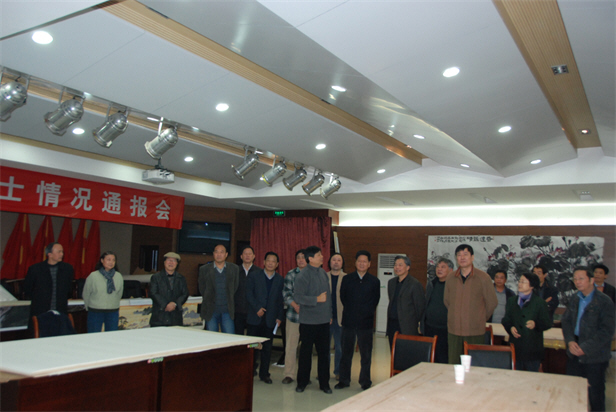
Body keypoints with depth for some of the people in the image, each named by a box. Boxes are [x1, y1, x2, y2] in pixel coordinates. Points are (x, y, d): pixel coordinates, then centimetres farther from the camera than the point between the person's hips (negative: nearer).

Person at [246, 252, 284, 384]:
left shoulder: (280, 280, 8)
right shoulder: (254, 276, 4)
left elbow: (281, 300, 8)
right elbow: (249, 294, -3)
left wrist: (280, 317, 1)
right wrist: (257, 308, -13)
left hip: (270, 319, 1)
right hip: (255, 318, -1)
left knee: (267, 348, 5)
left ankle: (264, 373, 16)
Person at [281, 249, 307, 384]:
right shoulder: (291, 274, 6)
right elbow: (286, 293, 0)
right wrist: (295, 305, -14)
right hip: (294, 314, 0)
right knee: (291, 345, 1)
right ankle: (289, 374, 12)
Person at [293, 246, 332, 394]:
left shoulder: (323, 273, 10)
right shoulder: (303, 275, -11)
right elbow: (297, 297, -17)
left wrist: (329, 314, 14)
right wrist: (317, 299, -20)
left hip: (324, 320, 5)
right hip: (309, 321, -5)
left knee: (324, 352, 9)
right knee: (305, 352, 6)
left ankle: (324, 383, 19)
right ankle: (302, 382, 20)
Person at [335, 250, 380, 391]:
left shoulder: (374, 281, 2)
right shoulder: (347, 279, 5)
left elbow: (375, 301, 4)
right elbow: (343, 297, 8)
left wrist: (367, 313, -1)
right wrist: (350, 311, 5)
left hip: (366, 322, -1)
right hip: (349, 321, 1)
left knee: (366, 354, 6)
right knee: (346, 352, 10)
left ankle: (365, 382, 18)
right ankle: (344, 380, 21)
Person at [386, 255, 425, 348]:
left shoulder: (415, 284, -8)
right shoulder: (391, 282, 14)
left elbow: (421, 306, -5)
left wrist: (415, 322, 1)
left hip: (407, 328, -6)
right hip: (392, 324, 6)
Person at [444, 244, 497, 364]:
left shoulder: (483, 278, -4)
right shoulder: (451, 279, 7)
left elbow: (492, 302, 2)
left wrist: (481, 318, 7)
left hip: (475, 331, -3)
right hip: (454, 330, 3)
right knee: (454, 366, 6)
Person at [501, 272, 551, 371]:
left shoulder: (539, 302, 1)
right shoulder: (511, 301, 14)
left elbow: (548, 323, -3)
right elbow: (505, 320, 16)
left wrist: (535, 324, -22)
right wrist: (510, 328, -4)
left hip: (532, 348, -4)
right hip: (515, 346, 4)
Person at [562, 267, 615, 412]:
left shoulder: (604, 301, -12)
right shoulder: (574, 299, 7)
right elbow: (566, 321, 10)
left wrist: (585, 347, -18)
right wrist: (570, 341, -8)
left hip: (595, 357, -5)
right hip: (575, 353, 5)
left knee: (595, 392, 6)